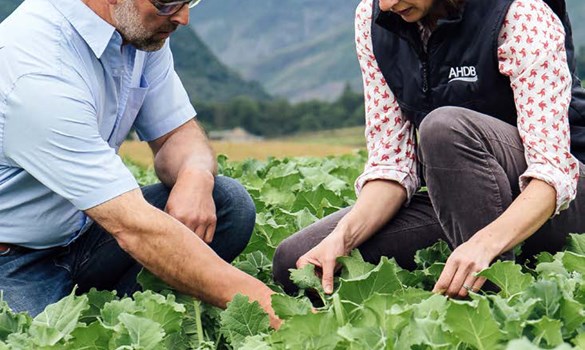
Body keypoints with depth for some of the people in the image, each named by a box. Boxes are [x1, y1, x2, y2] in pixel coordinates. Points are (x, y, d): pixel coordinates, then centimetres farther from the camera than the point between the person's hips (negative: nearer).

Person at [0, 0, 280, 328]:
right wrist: (255, 298, -37)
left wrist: (196, 175, -20)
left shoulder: (143, 30, -4)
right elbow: (133, 227, -34)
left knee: (231, 202, -9)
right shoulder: (37, 70, -30)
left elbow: (178, 131, 6)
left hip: (82, 231, 8)